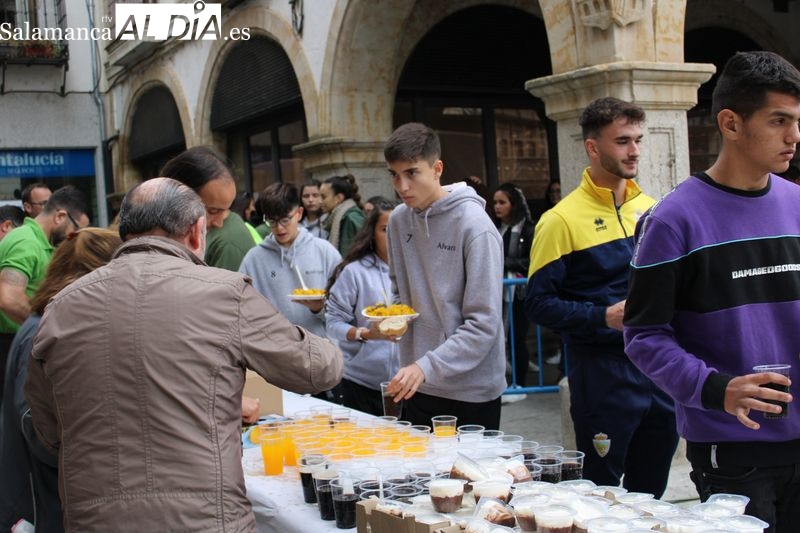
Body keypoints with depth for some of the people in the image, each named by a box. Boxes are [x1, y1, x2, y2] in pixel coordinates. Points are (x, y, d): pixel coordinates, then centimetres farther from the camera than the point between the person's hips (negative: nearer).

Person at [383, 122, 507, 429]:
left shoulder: (474, 225, -17)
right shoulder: (398, 220, 3)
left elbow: (484, 323, -19)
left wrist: (426, 367, -25)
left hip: (472, 391, -6)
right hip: (416, 386, 6)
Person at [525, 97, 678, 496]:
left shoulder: (651, 208, 10)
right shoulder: (563, 219, -10)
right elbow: (540, 304, -12)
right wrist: (605, 317, -22)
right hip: (603, 370, -6)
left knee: (651, 491, 16)